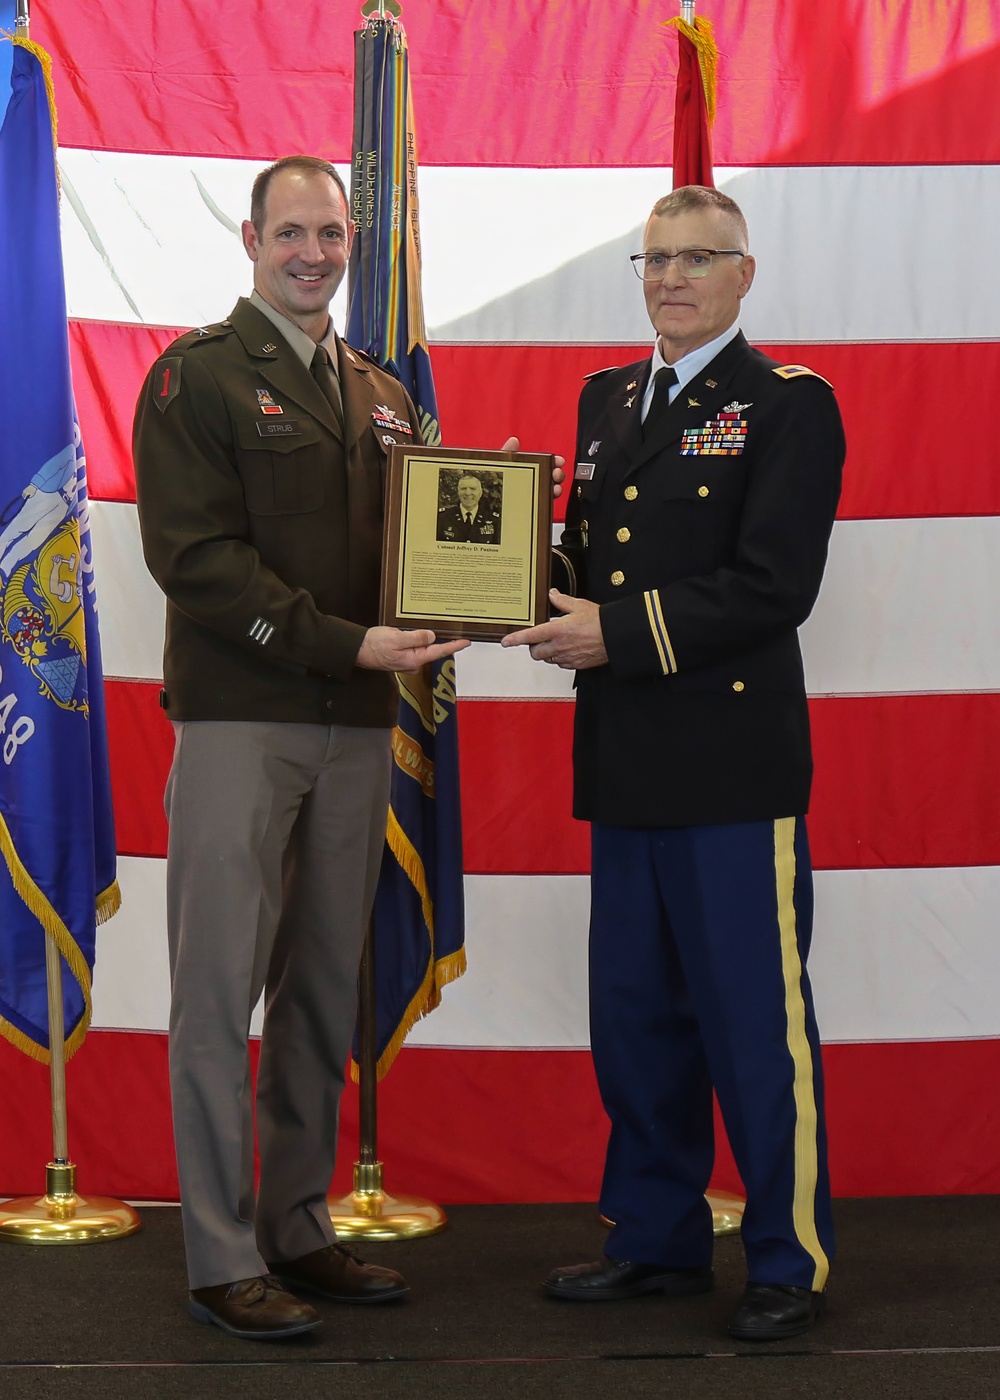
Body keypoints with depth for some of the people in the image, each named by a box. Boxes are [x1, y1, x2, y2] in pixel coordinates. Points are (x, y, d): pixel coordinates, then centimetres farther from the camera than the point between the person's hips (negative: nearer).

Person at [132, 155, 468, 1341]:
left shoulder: (382, 397, 17)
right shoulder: (198, 376, -2)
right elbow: (193, 555, -11)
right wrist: (344, 643, -16)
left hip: (356, 723, 6)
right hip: (239, 719, -6)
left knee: (323, 991, 10)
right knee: (219, 991, -2)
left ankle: (299, 1230, 20)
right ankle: (224, 1258, 4)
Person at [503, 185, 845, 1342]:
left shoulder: (788, 405, -5)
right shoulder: (606, 399, 17)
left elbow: (773, 587, -15)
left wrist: (617, 632, -18)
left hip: (732, 762, -7)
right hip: (624, 765, 7)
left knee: (755, 1018, 0)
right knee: (634, 1014, 14)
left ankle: (791, 1260, 14)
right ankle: (658, 1239, 28)